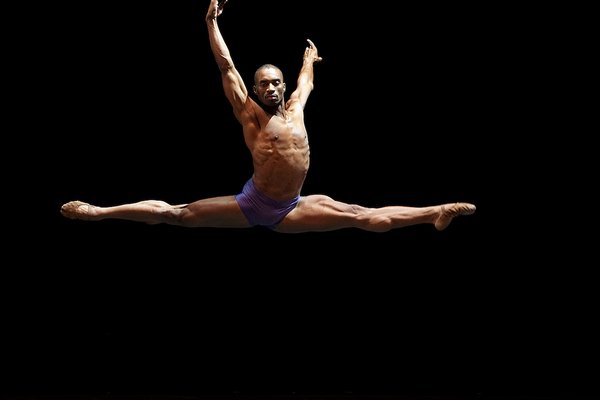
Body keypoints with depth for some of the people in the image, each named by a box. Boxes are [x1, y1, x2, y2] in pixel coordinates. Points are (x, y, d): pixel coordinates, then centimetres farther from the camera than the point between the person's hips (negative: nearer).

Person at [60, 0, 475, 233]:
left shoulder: (294, 108, 12)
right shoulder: (250, 114, -2)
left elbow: (306, 79, 34)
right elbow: (227, 67, -5)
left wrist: (310, 57, 56)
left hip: (292, 209, 4)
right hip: (251, 205, -4)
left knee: (367, 217, 2)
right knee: (176, 213, -8)